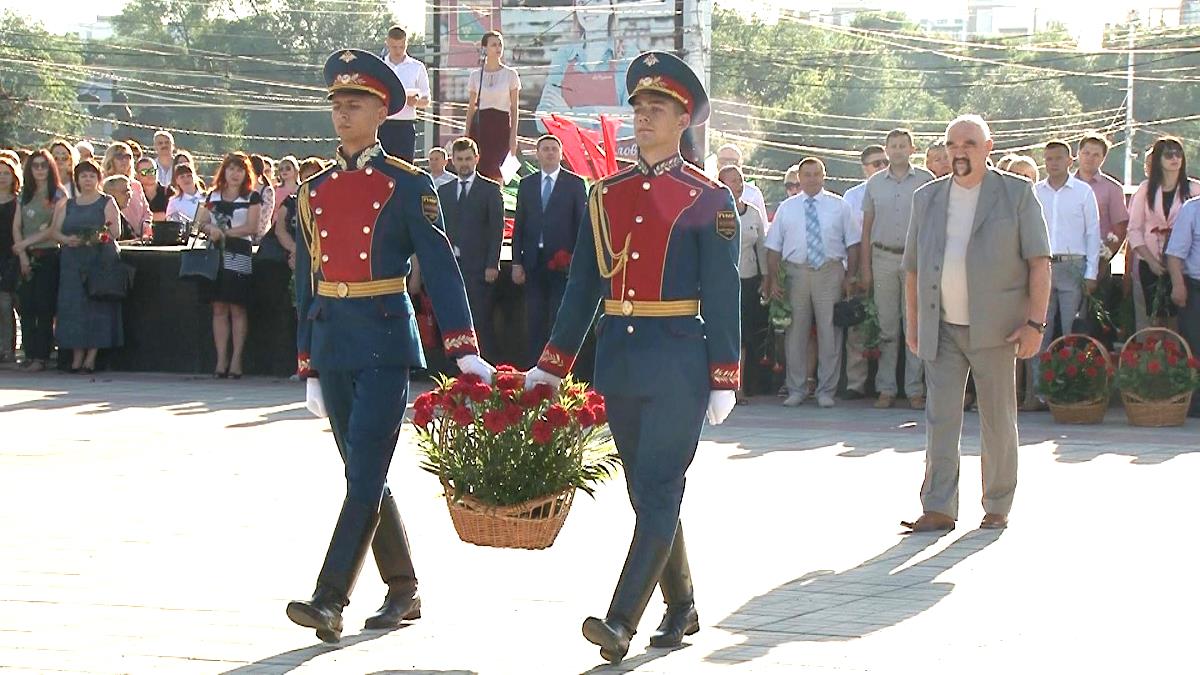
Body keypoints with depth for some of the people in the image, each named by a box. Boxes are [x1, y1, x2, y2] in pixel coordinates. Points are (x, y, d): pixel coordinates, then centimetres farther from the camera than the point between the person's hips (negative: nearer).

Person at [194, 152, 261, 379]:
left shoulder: (252, 197, 5)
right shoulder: (213, 196, 17)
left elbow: (251, 227, -5)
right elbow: (201, 222, 15)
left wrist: (223, 232, -10)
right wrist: (209, 229, -8)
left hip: (239, 256, -3)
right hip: (215, 255, 3)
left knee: (237, 308, -4)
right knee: (219, 309, 1)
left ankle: (236, 360, -2)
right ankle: (221, 360, 2)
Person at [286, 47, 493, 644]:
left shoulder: (407, 185, -3)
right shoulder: (315, 191, 12)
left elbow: (441, 269, -7)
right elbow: (306, 282, 16)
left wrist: (465, 350, -14)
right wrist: (308, 363, 14)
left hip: (385, 342, -6)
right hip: (331, 343, 6)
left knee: (366, 474, -11)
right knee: (364, 475, 11)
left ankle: (330, 601, -15)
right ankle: (404, 591, 22)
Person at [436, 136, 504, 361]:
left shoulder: (491, 189, 4)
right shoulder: (444, 191, 16)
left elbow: (497, 229, -2)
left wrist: (492, 265, -10)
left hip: (478, 267, -4)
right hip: (450, 266, 4)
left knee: (481, 322, -7)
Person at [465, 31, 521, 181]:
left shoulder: (510, 74, 3)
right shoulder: (475, 75, 7)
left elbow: (514, 108, 3)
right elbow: (471, 107, 12)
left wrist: (513, 135, -5)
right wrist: (467, 134, 6)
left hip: (501, 125, -2)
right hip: (480, 124, 2)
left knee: (494, 171, -9)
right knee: (480, 168, -7)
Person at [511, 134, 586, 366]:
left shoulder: (574, 184, 3)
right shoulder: (526, 184, 12)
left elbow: (582, 223, 1)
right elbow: (519, 225, 11)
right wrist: (516, 262, 4)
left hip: (563, 262, -3)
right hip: (533, 261, 3)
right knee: (534, 320, 3)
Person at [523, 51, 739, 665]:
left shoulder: (708, 199, -3)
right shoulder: (605, 196, 10)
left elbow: (722, 295, -4)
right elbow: (582, 288, 13)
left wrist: (723, 380, -8)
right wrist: (550, 368, 10)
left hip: (677, 364, -5)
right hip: (618, 361, 6)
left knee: (658, 490, -8)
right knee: (647, 491, 12)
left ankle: (622, 620, -12)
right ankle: (681, 608, 25)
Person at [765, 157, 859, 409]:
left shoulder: (839, 206, 8)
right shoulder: (786, 208, 9)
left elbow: (852, 244, 6)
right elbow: (774, 247, 6)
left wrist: (850, 278, -1)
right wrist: (774, 281, -2)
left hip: (830, 273, -1)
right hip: (795, 273, 1)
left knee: (829, 332, 1)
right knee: (796, 333, 3)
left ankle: (826, 391, 9)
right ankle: (795, 390, 12)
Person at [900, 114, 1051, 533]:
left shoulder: (1017, 194, 0)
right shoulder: (927, 198, 11)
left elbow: (1039, 262, -4)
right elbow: (913, 267, 17)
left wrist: (1035, 323, -11)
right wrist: (913, 324, 14)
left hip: (995, 327, -3)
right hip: (942, 329, 3)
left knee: (998, 421, 5)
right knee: (940, 419, -3)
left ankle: (998, 507, 15)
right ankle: (938, 509, -1)